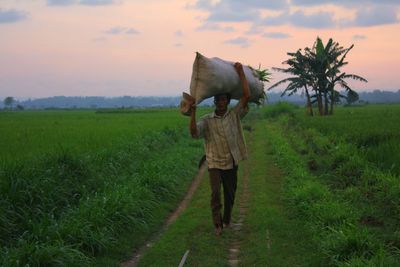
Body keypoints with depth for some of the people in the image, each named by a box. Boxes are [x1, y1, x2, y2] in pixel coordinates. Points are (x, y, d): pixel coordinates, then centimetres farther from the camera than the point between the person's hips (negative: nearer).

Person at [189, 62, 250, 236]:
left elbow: (246, 95, -10)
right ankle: (218, 225, -6)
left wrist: (240, 72, -11)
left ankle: (227, 220, 32)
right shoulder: (207, 120, -3)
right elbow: (194, 133, -20)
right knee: (215, 193, -14)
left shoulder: (234, 115, 0)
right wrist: (193, 112, -31)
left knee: (230, 194, 12)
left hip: (231, 163, 2)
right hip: (215, 164, -2)